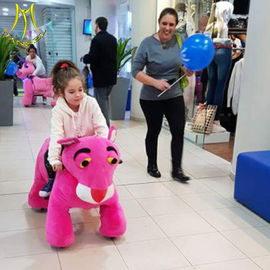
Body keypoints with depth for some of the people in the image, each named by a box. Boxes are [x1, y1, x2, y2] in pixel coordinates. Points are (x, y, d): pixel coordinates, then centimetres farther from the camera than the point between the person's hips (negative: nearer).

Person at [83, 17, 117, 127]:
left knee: (102, 101, 0)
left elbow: (91, 58, -19)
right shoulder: (113, 39, 8)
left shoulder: (96, 39, -16)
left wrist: (85, 58, 0)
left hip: (100, 77, -7)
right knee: (105, 98, 20)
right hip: (111, 75, 8)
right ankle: (107, 124, 26)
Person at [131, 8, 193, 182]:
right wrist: (155, 82, -23)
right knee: (153, 132, 12)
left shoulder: (180, 41, -1)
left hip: (175, 95, 3)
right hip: (151, 98, -3)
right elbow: (136, 71, -12)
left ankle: (177, 169, 12)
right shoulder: (148, 43, -12)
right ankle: (152, 166, 31)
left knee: (179, 131, -2)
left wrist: (189, 71, -11)